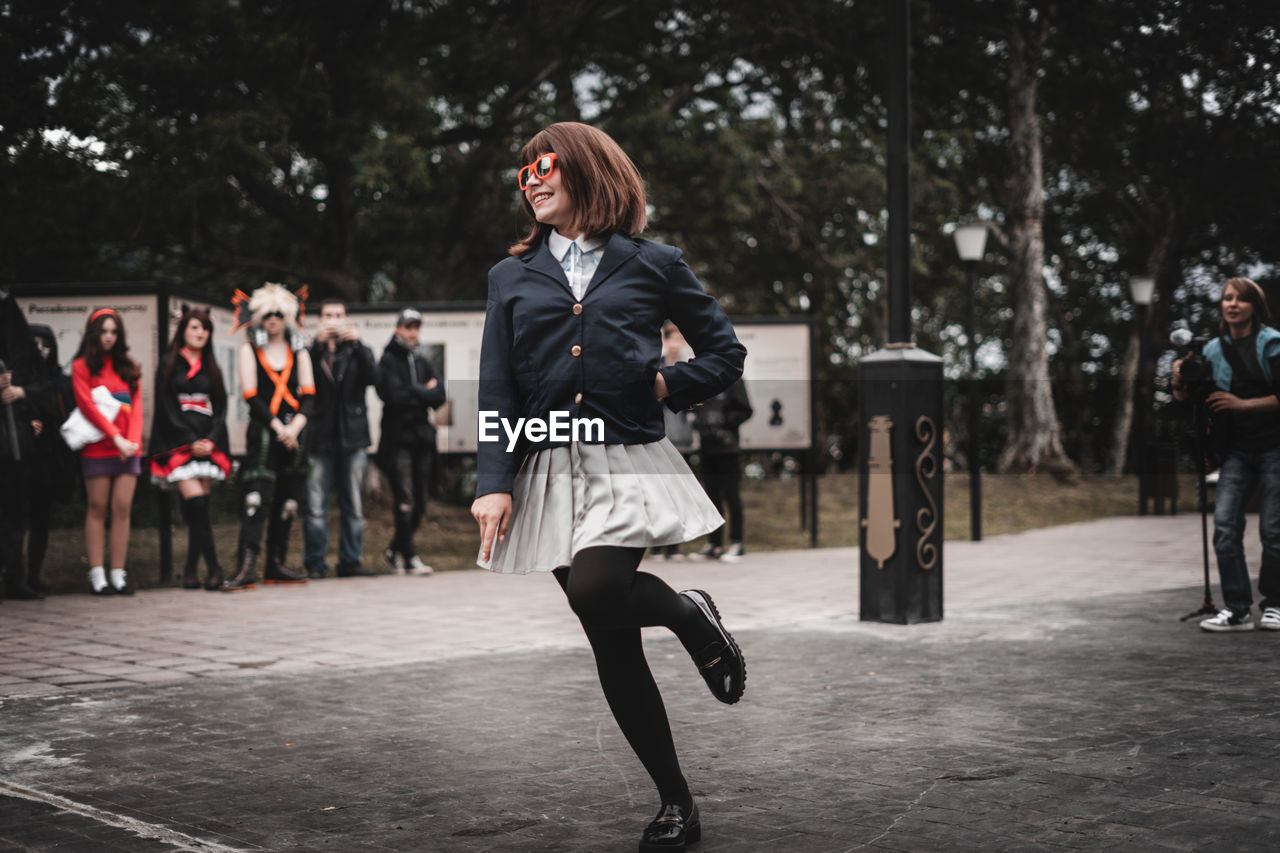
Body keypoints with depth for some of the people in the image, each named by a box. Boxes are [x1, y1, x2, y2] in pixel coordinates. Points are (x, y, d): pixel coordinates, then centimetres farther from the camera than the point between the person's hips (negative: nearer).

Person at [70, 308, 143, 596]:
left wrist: (133, 441, -5)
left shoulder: (128, 367, 16)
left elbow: (136, 406, 10)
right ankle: (97, 575, 0)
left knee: (122, 508, -1)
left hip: (128, 450, 4)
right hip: (97, 449, -3)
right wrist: (116, 437, -13)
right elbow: (87, 405, -6)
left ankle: (118, 574, 1)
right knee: (98, 509, -1)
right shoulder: (82, 366, 3)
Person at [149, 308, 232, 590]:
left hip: (207, 444, 4)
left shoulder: (211, 368, 18)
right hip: (178, 445, -4)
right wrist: (190, 442, -10)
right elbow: (166, 408, -2)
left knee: (199, 508, -2)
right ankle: (213, 567, -16)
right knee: (196, 503, -17)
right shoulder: (169, 364, 6)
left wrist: (210, 440, -5)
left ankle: (191, 570, 3)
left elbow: (221, 408, 12)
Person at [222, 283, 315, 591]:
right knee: (255, 497, -14)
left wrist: (295, 426, -9)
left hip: (294, 431, 4)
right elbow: (251, 397, -3)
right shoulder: (250, 350, 4)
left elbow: (308, 396, 7)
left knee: (287, 501, 5)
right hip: (262, 430, -4)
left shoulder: (298, 351, 13)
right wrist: (278, 428, -11)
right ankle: (246, 567, -19)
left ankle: (276, 565, 13)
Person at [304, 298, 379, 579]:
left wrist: (356, 344, -18)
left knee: (353, 504, 3)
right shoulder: (311, 352, 10)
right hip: (320, 438, -2)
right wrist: (319, 344, -20)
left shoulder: (358, 352, 14)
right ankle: (314, 564, 2)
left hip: (352, 439, 2)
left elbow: (372, 377, -6)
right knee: (315, 505, -5)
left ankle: (350, 561, 10)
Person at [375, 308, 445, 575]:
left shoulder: (424, 363, 18)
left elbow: (439, 397, 5)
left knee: (419, 504, 6)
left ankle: (394, 550, 21)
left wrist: (412, 392, -7)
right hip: (398, 438, -6)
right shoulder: (389, 360, 0)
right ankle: (409, 556, -4)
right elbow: (393, 395, -13)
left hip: (422, 437, 6)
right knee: (405, 501, -10)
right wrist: (423, 393, -3)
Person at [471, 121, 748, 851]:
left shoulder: (652, 265, 6)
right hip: (551, 472, 3)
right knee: (613, 647, 2)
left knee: (595, 590, -29)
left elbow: (727, 353, 14)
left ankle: (691, 613, 4)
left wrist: (666, 386, 1)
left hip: (630, 463, -3)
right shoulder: (512, 277, 11)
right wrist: (495, 480, -4)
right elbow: (497, 389, 6)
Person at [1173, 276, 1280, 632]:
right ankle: (1237, 609, -6)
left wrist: (1242, 404, -15)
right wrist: (1179, 385, -7)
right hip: (1236, 451, 4)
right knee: (1224, 523, -10)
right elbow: (1192, 401, 13)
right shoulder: (1214, 350, 9)